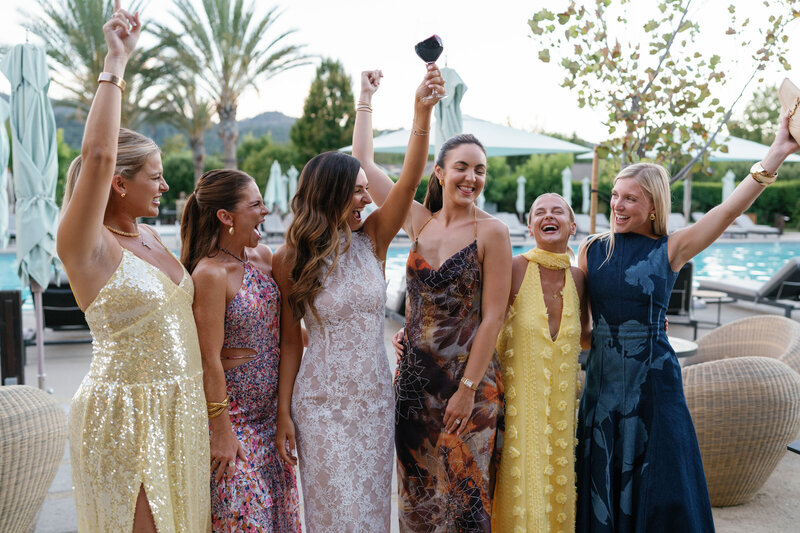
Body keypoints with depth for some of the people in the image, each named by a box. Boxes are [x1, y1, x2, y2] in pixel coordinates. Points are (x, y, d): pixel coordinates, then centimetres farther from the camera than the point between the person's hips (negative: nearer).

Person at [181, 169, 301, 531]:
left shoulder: (262, 256, 2)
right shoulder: (210, 273, -20)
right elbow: (210, 360, -19)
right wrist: (222, 431, -15)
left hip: (270, 407, 7)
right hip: (232, 411, -7)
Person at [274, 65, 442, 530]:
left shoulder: (372, 240, 0)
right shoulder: (291, 260, -7)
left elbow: (409, 179, -12)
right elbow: (290, 339, -3)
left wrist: (423, 111, -22)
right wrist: (284, 412, -5)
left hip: (376, 396, 3)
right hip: (322, 400, -3)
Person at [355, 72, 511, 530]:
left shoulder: (492, 232, -8)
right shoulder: (419, 222, 5)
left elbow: (493, 316, -10)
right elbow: (364, 162, 10)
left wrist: (467, 389, -13)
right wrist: (366, 99, 16)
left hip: (470, 380, -4)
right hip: (415, 377, 4)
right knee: (417, 495, 13)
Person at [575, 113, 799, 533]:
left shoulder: (670, 249, -4)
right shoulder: (592, 249, 3)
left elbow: (729, 211, -17)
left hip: (653, 377, -2)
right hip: (602, 376, 2)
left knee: (659, 484, 5)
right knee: (601, 480, 11)